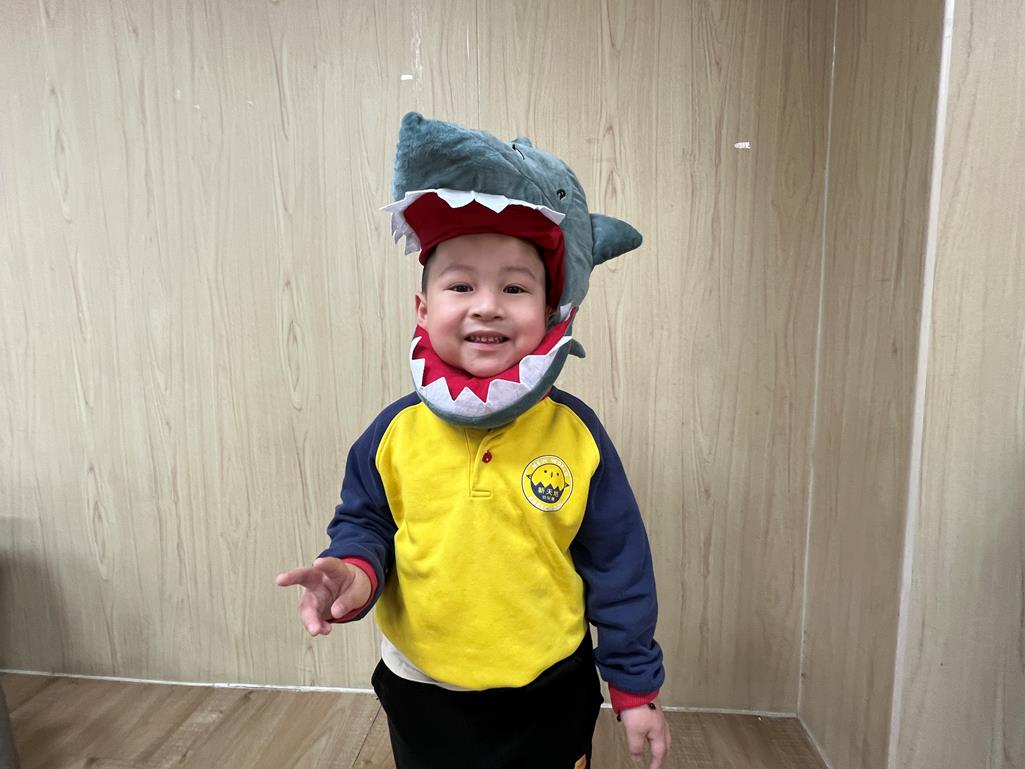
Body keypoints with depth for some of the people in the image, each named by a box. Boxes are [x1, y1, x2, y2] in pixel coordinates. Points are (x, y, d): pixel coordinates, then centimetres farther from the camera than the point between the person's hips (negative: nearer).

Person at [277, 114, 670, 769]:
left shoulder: (574, 433, -16)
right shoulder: (397, 431, -13)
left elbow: (617, 566, -7)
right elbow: (364, 523, 3)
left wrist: (636, 685, 0)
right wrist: (355, 570, -19)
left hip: (550, 695, -1)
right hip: (423, 696, 2)